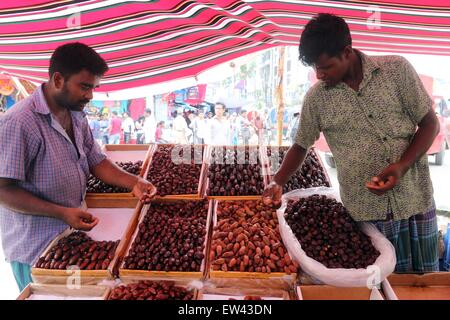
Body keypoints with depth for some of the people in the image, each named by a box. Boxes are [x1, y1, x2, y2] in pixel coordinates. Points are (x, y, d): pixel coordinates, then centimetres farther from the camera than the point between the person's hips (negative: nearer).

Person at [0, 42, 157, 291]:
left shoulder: (77, 117, 3)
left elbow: (96, 162, 9)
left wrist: (133, 183, -6)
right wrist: (62, 213, -26)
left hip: (73, 237, 7)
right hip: (36, 249, -7)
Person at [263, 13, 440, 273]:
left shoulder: (397, 69, -4)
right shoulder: (316, 98, -2)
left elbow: (430, 123, 0)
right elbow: (301, 145, 10)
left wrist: (402, 166, -15)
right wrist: (278, 183, -3)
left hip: (417, 200, 1)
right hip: (365, 212, 0)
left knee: (425, 280, 12)